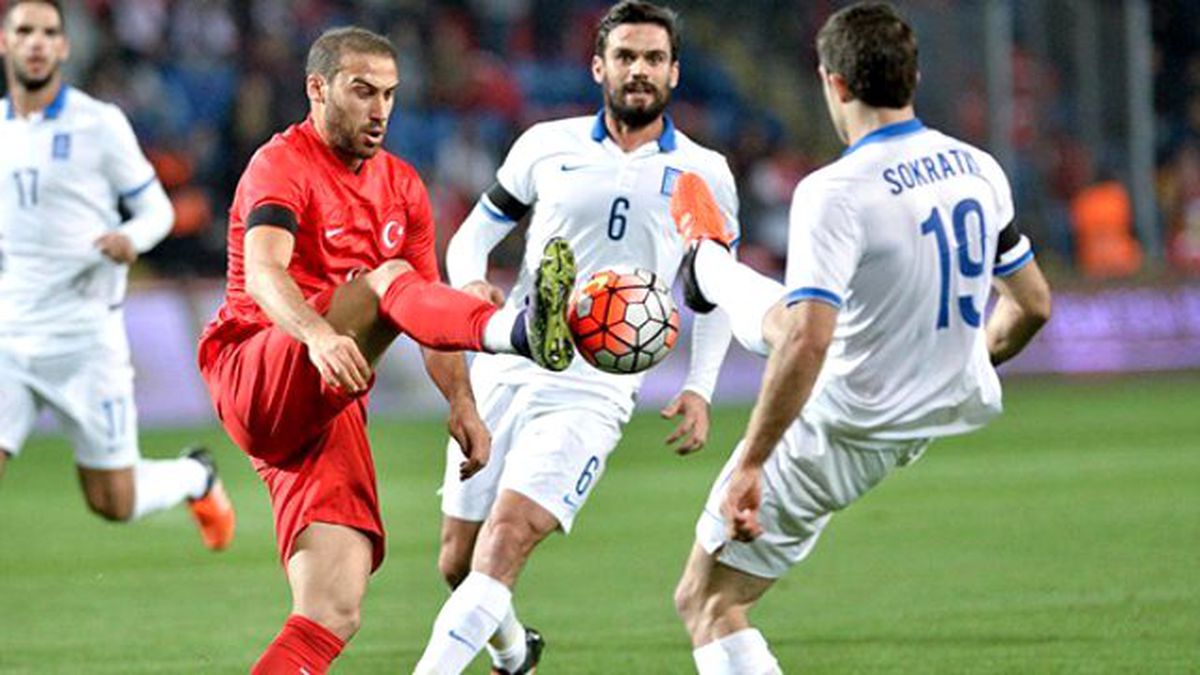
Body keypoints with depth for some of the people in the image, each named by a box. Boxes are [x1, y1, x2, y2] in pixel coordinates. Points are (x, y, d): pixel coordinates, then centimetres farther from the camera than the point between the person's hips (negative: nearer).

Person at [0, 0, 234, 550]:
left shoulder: (99, 124, -5)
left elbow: (156, 209, 0)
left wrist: (131, 239, -21)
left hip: (84, 337, -3)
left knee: (114, 504, 6)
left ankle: (196, 477, 38)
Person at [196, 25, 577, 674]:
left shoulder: (401, 188, 18)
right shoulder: (283, 165, -5)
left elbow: (429, 309, 22)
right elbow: (262, 274, -25)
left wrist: (461, 403, 5)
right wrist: (319, 335, -45)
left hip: (330, 410, 7)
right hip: (254, 382, -7)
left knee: (332, 614, -8)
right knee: (388, 278, -32)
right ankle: (517, 329, -62)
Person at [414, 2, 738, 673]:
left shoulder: (704, 174, 5)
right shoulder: (547, 146, 6)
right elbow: (474, 234, 13)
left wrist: (699, 389, 4)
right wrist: (470, 281, -10)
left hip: (593, 391, -2)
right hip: (507, 368, 3)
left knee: (505, 539, -22)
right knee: (458, 562, 8)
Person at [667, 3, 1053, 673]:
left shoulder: (834, 193, -29)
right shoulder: (979, 169, -6)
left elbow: (807, 345, -36)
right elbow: (1033, 304, 7)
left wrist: (749, 466, -31)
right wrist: (977, 360, 26)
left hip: (841, 436, -7)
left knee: (706, 603, 7)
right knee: (782, 316, 34)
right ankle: (706, 268, 66)